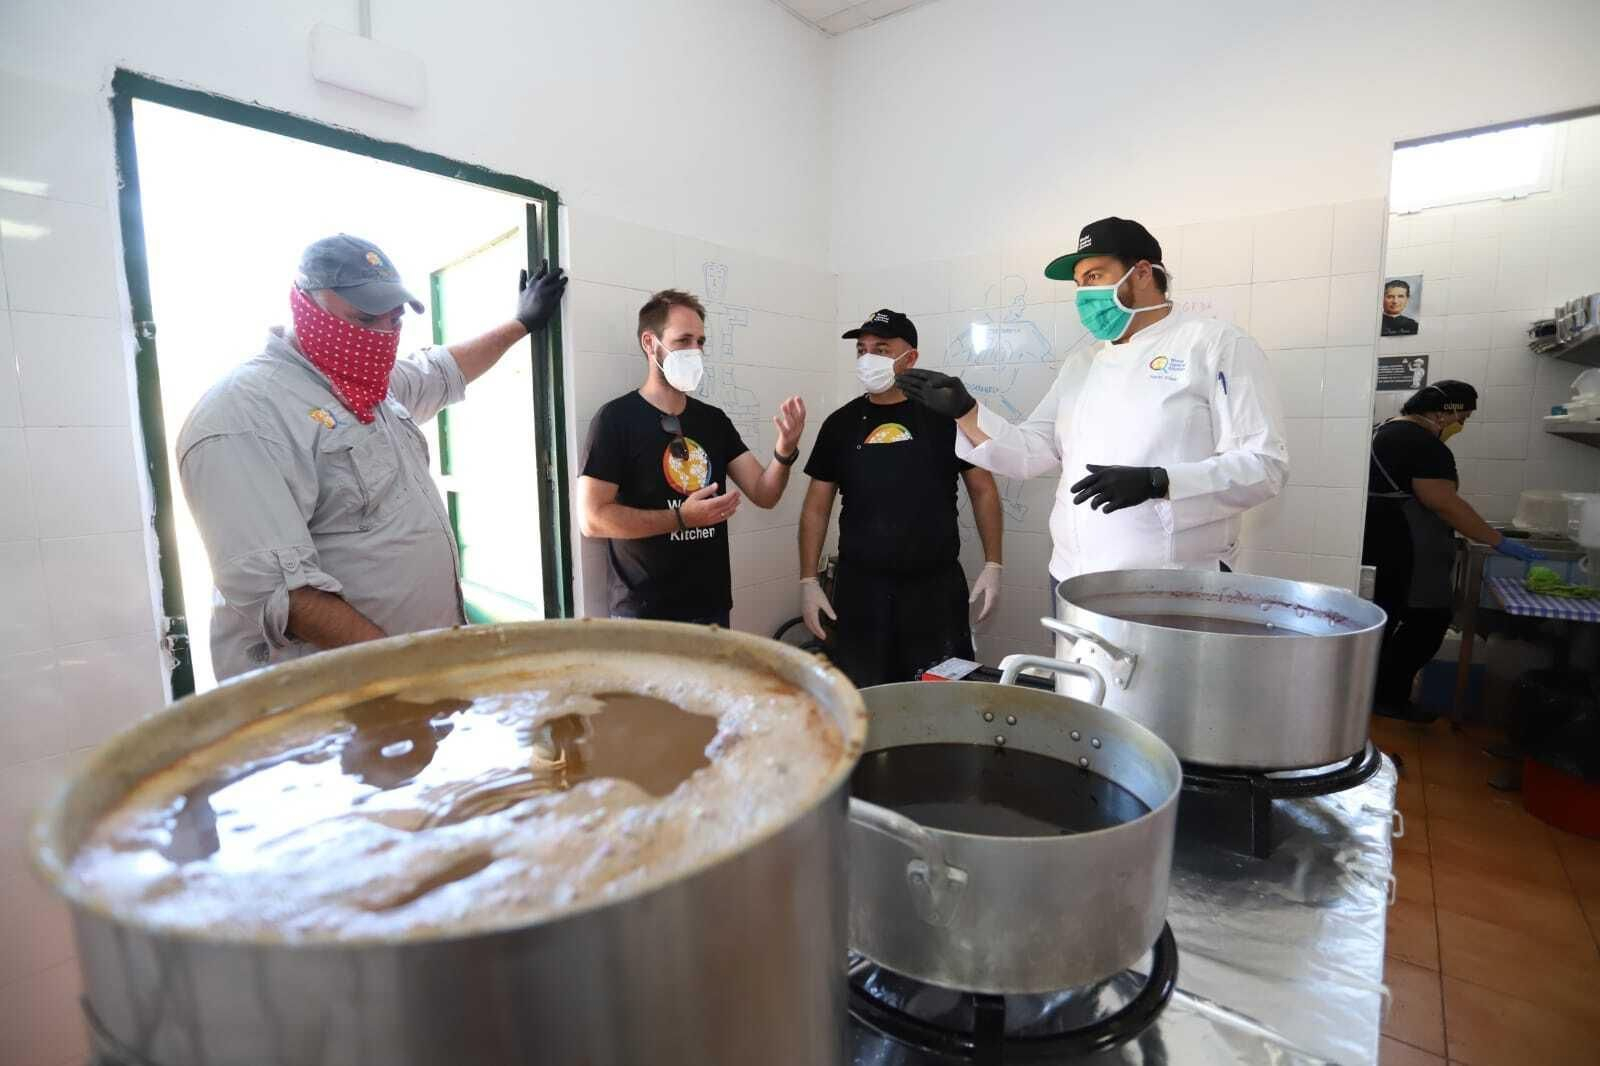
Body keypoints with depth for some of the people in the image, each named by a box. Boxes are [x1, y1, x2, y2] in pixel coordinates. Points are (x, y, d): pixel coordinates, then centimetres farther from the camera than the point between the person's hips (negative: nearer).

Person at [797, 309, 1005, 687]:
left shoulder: (947, 414, -1)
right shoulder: (840, 423, 5)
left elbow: (982, 490, 4)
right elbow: (817, 507, 8)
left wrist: (992, 565, -2)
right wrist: (808, 580, 2)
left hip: (937, 587, -1)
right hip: (860, 589, 2)